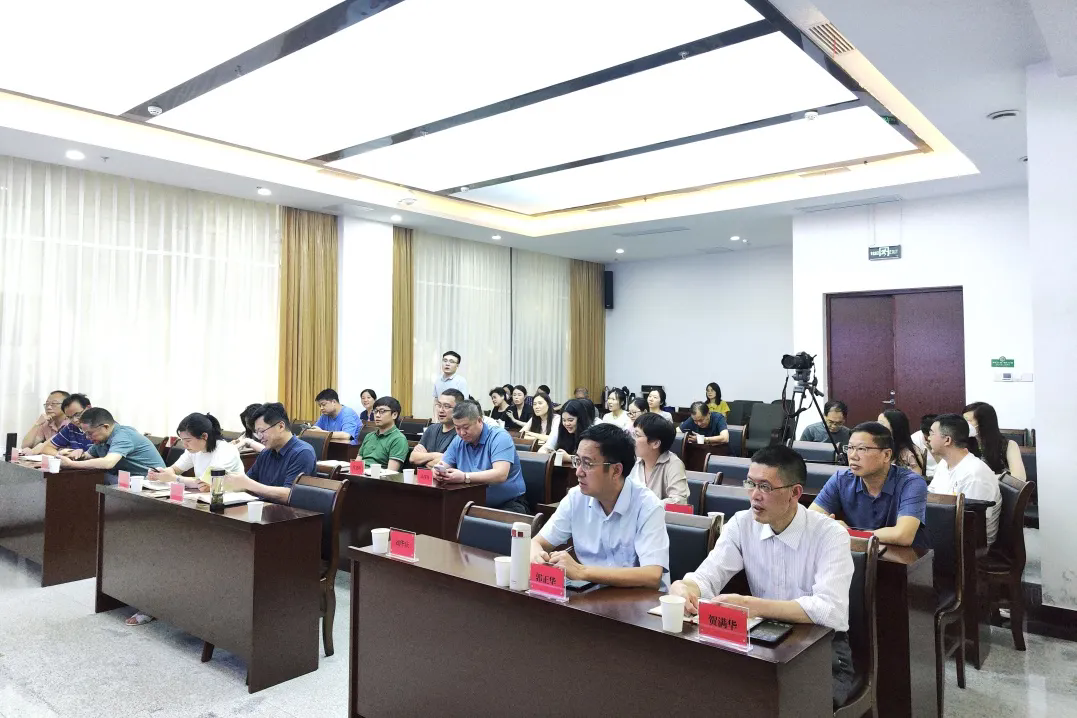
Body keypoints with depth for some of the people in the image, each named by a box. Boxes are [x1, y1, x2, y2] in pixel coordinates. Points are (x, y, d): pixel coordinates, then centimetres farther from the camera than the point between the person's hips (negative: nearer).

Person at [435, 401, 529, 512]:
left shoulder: (499, 437, -11)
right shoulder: (459, 441, 9)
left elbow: (501, 474, -24)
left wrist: (465, 477, -34)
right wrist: (438, 472, -20)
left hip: (509, 504, -5)